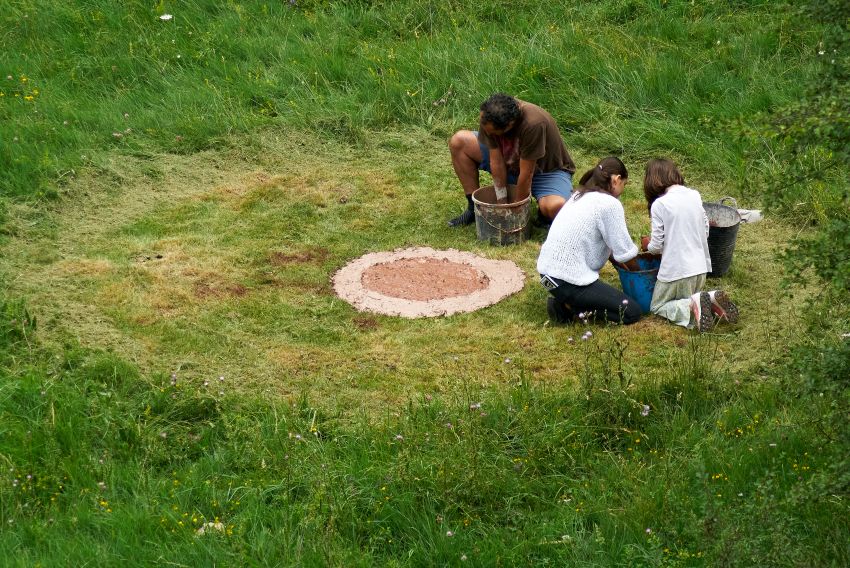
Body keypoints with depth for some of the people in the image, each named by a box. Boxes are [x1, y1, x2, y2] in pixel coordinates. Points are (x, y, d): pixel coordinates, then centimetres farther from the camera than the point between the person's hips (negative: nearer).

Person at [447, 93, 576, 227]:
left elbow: (526, 175, -31)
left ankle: (544, 213, 1)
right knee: (458, 142, -10)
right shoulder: (488, 118, -24)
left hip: (547, 170, -5)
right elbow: (497, 163, -18)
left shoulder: (534, 124, -40)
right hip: (511, 163, 5)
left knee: (555, 207, -39)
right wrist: (502, 205, -17)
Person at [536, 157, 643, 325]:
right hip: (568, 281, -9)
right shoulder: (610, 204, -12)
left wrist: (622, 265, 19)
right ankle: (569, 306, -5)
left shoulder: (579, 195, 14)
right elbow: (624, 252, -6)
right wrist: (638, 272, 12)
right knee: (632, 312, -2)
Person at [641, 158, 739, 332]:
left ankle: (692, 307, -13)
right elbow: (705, 231, 12)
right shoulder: (695, 195, 3)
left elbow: (657, 246, -9)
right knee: (688, 298, 30)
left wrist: (648, 245, 14)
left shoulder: (659, 204, -13)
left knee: (657, 307, 15)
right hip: (701, 266, 6)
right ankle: (710, 301, -2)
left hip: (675, 270, -6)